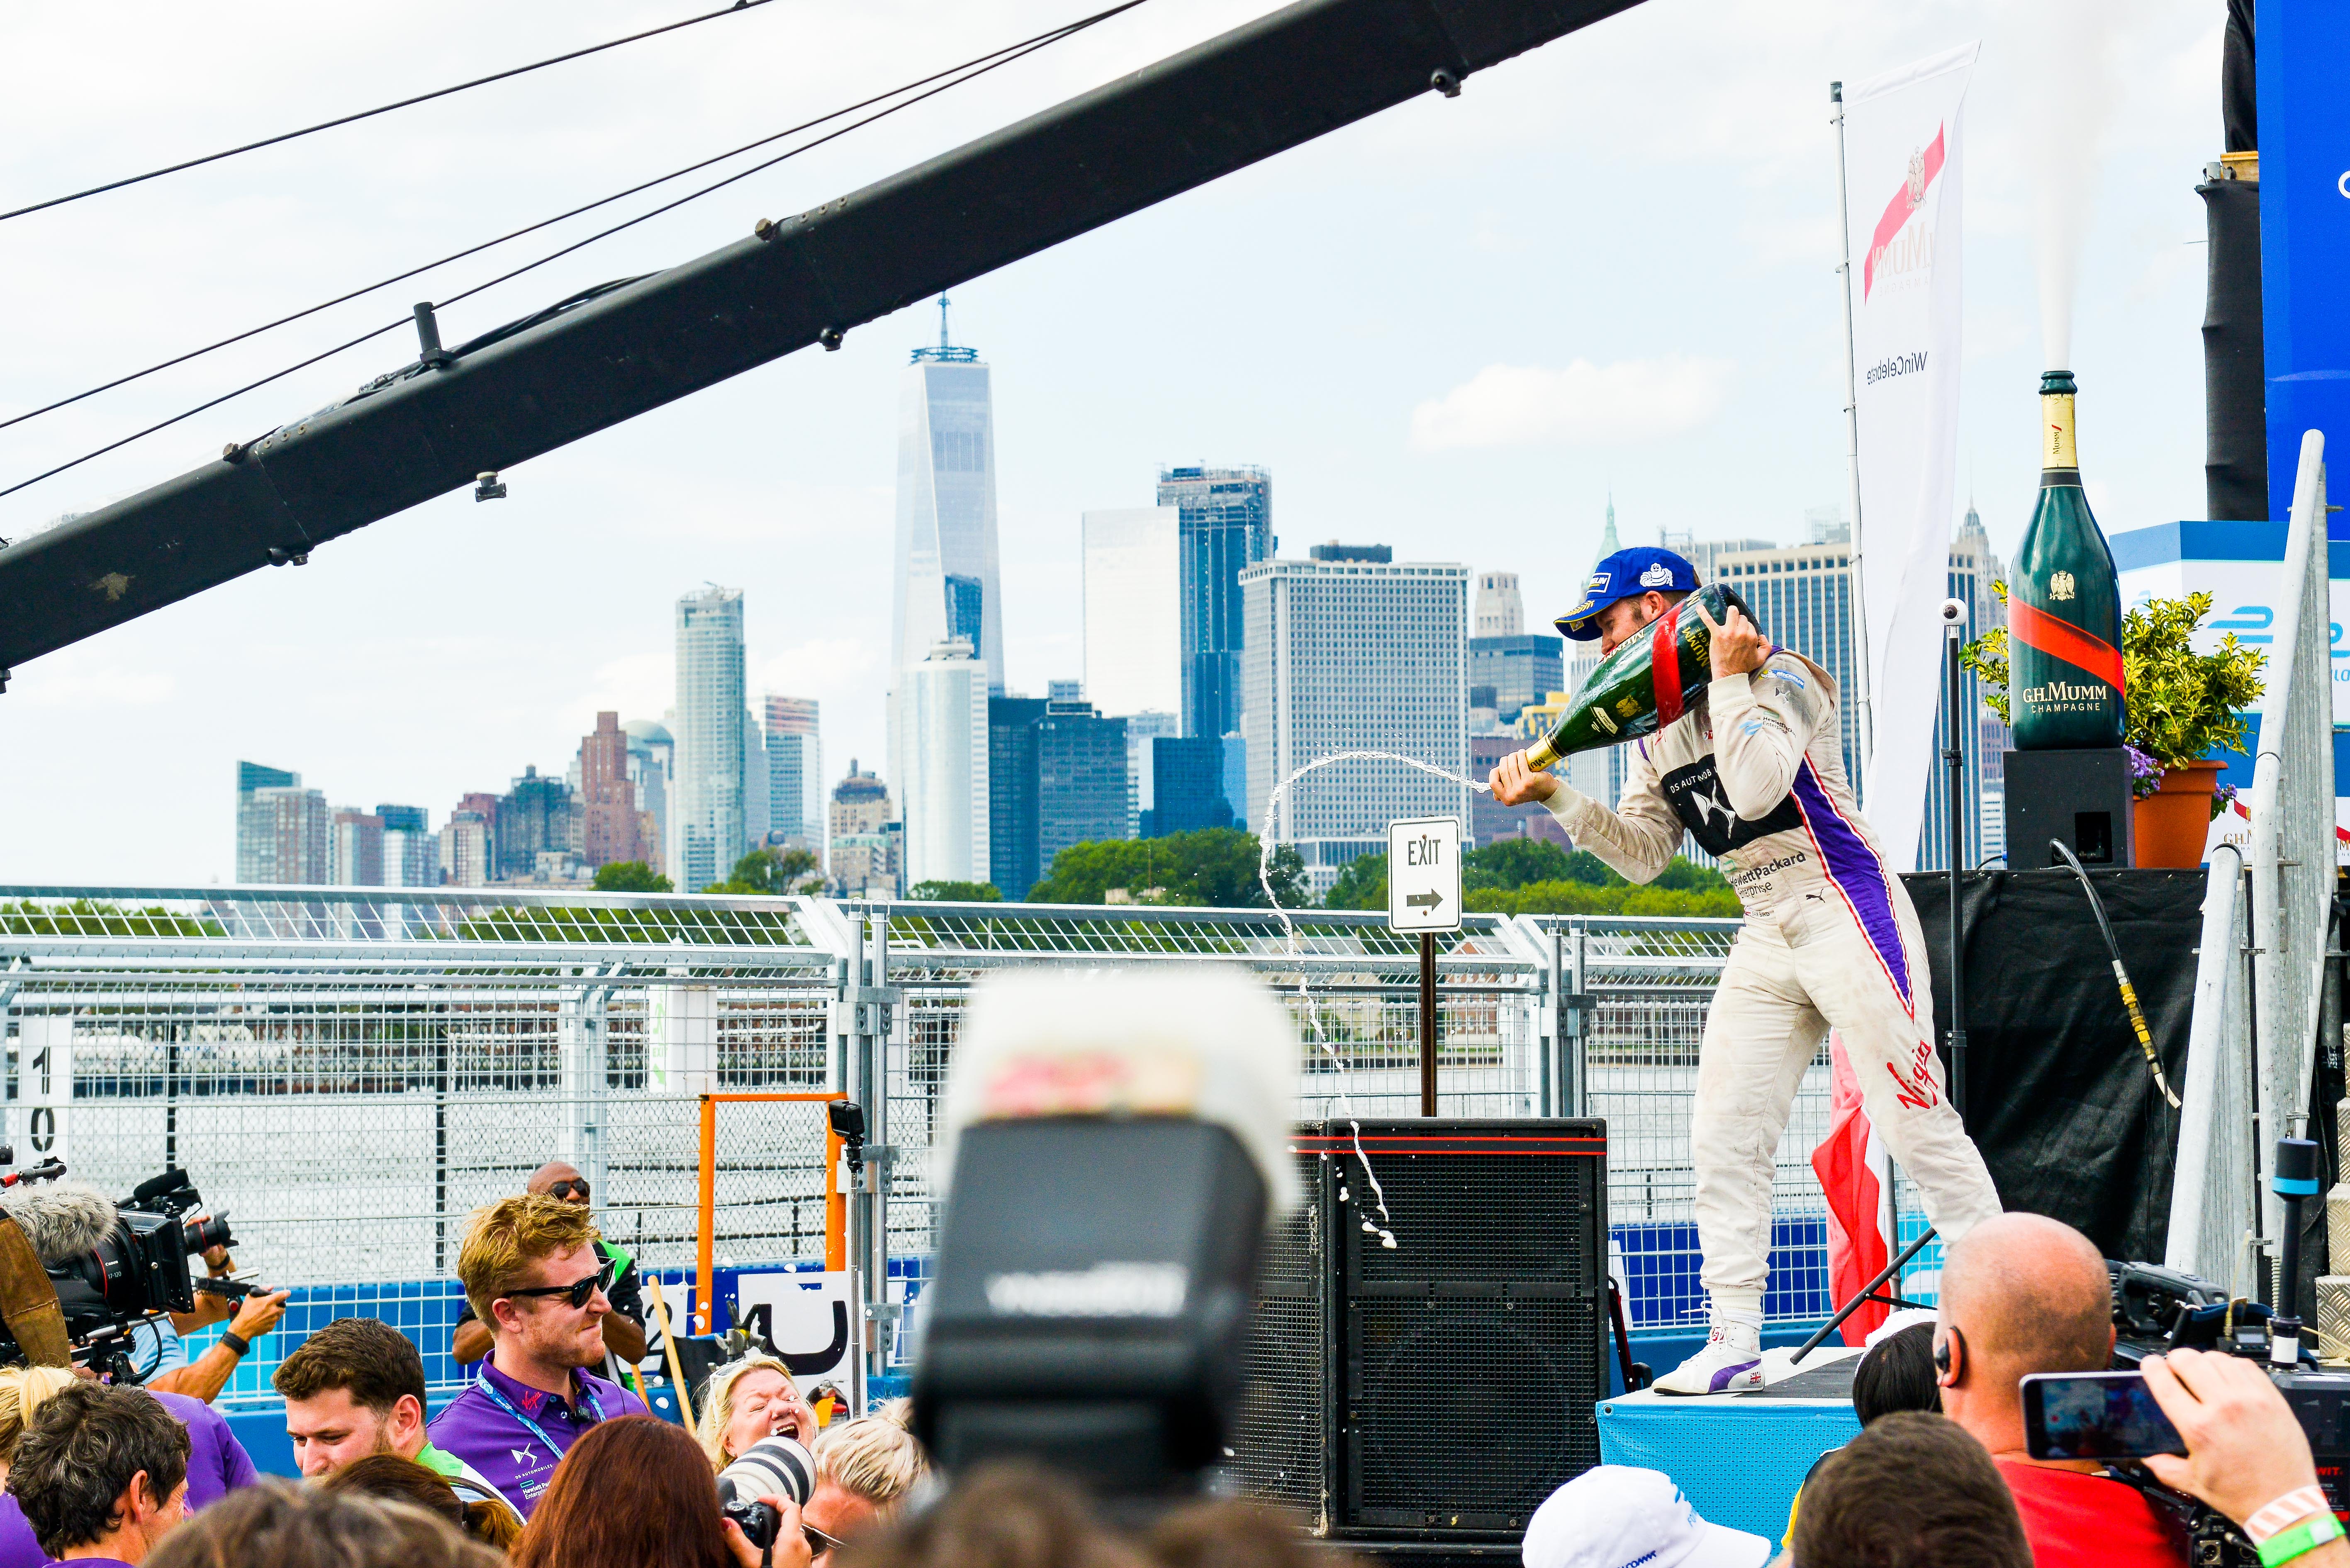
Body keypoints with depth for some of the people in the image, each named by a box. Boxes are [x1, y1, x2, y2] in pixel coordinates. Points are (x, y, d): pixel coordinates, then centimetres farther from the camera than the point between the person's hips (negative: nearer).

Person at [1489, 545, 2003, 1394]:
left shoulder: (1777, 678, -11)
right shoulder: (1655, 727, 13)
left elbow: (1756, 786, -28)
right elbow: (1643, 852, 11)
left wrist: (1730, 678, -20)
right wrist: (1555, 795, 0)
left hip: (1847, 917, -8)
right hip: (1766, 936, 8)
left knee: (1917, 1122, -9)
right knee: (1723, 1136, 1)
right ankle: (1734, 1341, 5)